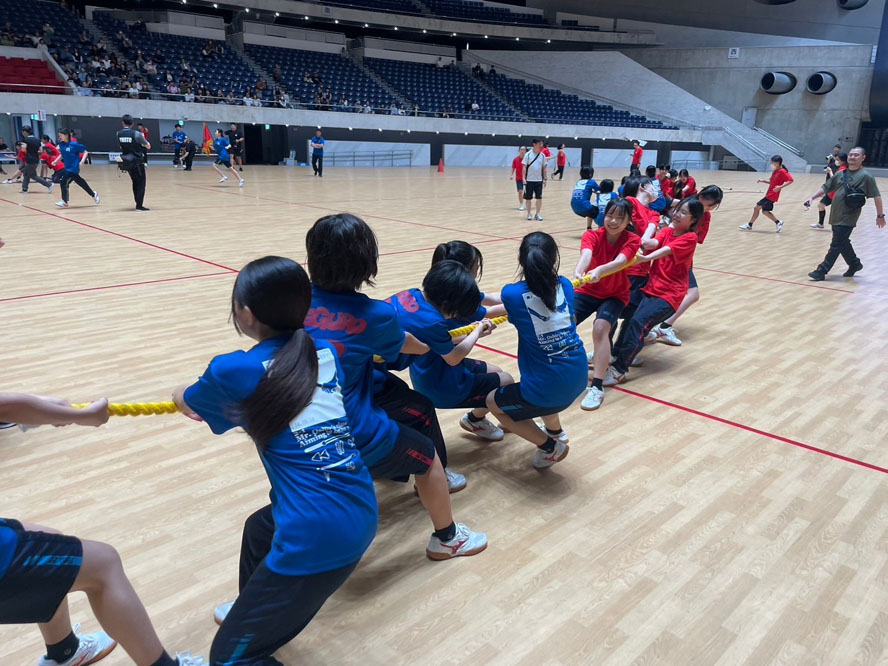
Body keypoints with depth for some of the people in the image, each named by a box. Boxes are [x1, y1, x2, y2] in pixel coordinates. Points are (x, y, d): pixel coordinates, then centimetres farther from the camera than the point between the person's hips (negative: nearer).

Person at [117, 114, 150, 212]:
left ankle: (138, 203, 20)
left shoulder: (118, 134, 1)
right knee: (141, 183, 0)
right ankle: (139, 206, -5)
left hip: (127, 162, 5)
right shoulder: (136, 134, -13)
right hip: (137, 162, -5)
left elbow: (121, 146, 12)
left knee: (135, 182, 18)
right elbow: (148, 146, -4)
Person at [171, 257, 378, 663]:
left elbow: (185, 403, 16)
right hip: (362, 514, 8)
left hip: (317, 536, -7)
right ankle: (256, 611, 62)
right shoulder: (324, 353, 6)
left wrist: (180, 394, 39)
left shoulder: (236, 371, -9)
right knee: (260, 529, 38)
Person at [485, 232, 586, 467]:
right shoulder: (565, 286, 0)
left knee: (494, 402, 23)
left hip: (546, 389, -5)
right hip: (577, 380, 6)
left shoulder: (512, 294, -12)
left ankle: (550, 447, 20)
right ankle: (556, 431, 45)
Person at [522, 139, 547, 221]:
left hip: (539, 180, 2)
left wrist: (545, 179, 5)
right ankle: (529, 214, 18)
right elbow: (524, 167, -4)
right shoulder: (528, 155, -5)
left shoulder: (542, 155, 4)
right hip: (529, 180, -2)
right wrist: (524, 179, -11)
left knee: (539, 198, 0)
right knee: (528, 198, 5)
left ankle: (538, 214, 11)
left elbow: (544, 168, 9)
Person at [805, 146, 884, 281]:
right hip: (836, 216, 6)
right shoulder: (840, 174, 11)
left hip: (848, 218, -6)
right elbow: (825, 188, 18)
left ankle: (821, 271, -5)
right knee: (843, 243, 16)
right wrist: (812, 197, 3)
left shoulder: (866, 176, -6)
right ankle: (855, 264, 37)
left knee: (836, 245, -6)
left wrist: (880, 215, -4)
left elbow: (876, 196, -4)